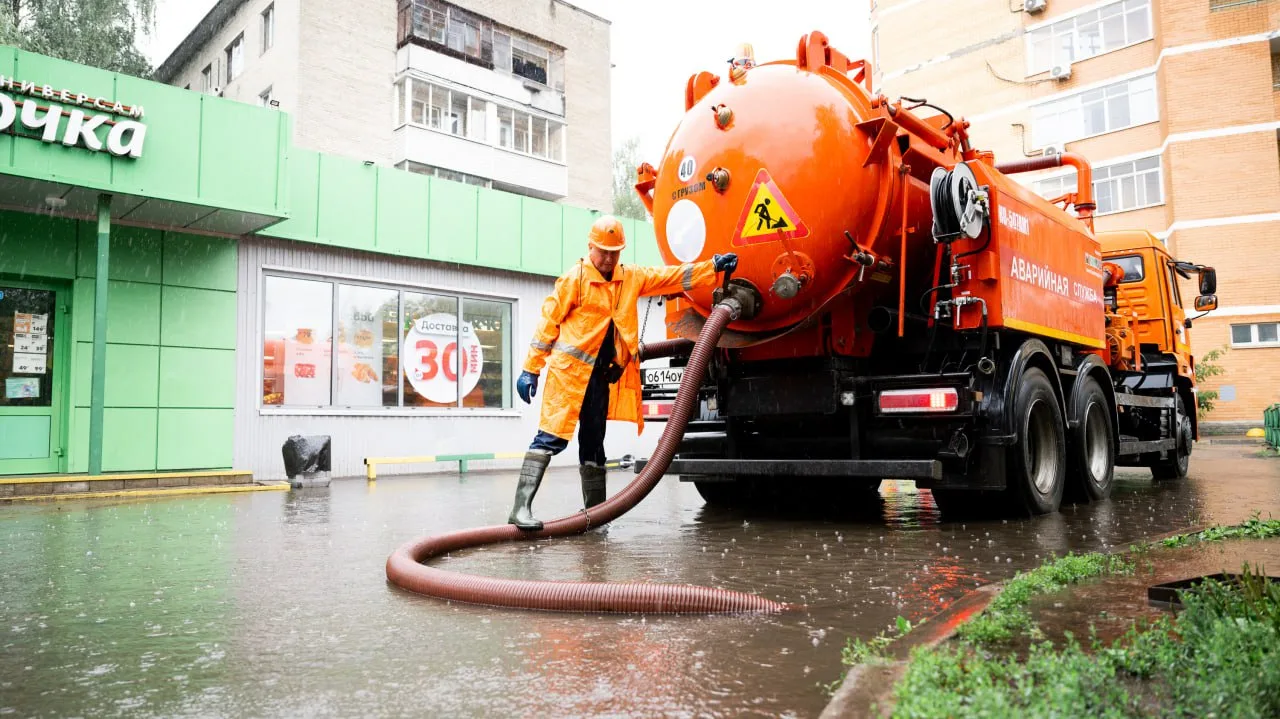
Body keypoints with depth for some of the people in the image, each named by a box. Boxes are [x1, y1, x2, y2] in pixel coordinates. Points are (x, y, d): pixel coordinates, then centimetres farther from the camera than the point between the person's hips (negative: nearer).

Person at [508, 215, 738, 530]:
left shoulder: (632, 277, 12)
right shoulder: (574, 278, -4)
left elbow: (673, 277, 14)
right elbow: (548, 323, -5)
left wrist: (713, 266, 7)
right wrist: (531, 369, -7)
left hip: (602, 377, 6)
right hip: (569, 372, -6)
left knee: (593, 443, 13)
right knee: (551, 438, -12)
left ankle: (595, 511, 22)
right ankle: (521, 507, -12)